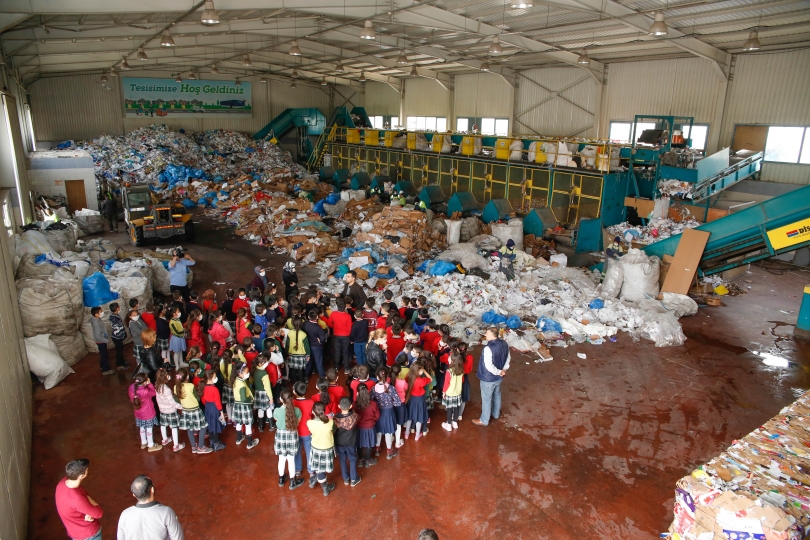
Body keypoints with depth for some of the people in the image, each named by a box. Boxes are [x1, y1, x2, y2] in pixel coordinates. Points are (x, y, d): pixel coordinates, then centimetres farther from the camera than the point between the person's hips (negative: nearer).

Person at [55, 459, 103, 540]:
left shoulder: (64, 482, -17)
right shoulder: (76, 498, -41)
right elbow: (99, 513, -28)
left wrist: (88, 512, -18)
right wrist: (88, 498, -16)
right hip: (89, 533, -7)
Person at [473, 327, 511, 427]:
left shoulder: (488, 348, -32)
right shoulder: (504, 344, -7)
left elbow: (489, 366, -32)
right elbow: (508, 358, 6)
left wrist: (498, 372, -18)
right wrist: (504, 369, 4)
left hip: (488, 378, -8)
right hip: (498, 377, 8)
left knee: (486, 399, 10)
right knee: (497, 395, 28)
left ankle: (484, 420, 27)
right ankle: (496, 414, 48)